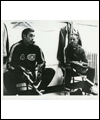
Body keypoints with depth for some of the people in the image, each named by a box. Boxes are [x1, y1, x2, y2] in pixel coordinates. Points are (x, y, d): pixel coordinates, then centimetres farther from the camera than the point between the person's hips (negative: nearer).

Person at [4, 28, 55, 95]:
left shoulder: (36, 48, 1)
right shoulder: (16, 47, -9)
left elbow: (42, 63, 5)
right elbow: (10, 65, -14)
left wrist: (37, 70, -18)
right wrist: (24, 73, -28)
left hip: (32, 74, 4)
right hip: (18, 75, -4)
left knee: (51, 71, -13)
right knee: (6, 76, -34)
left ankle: (36, 91, -11)